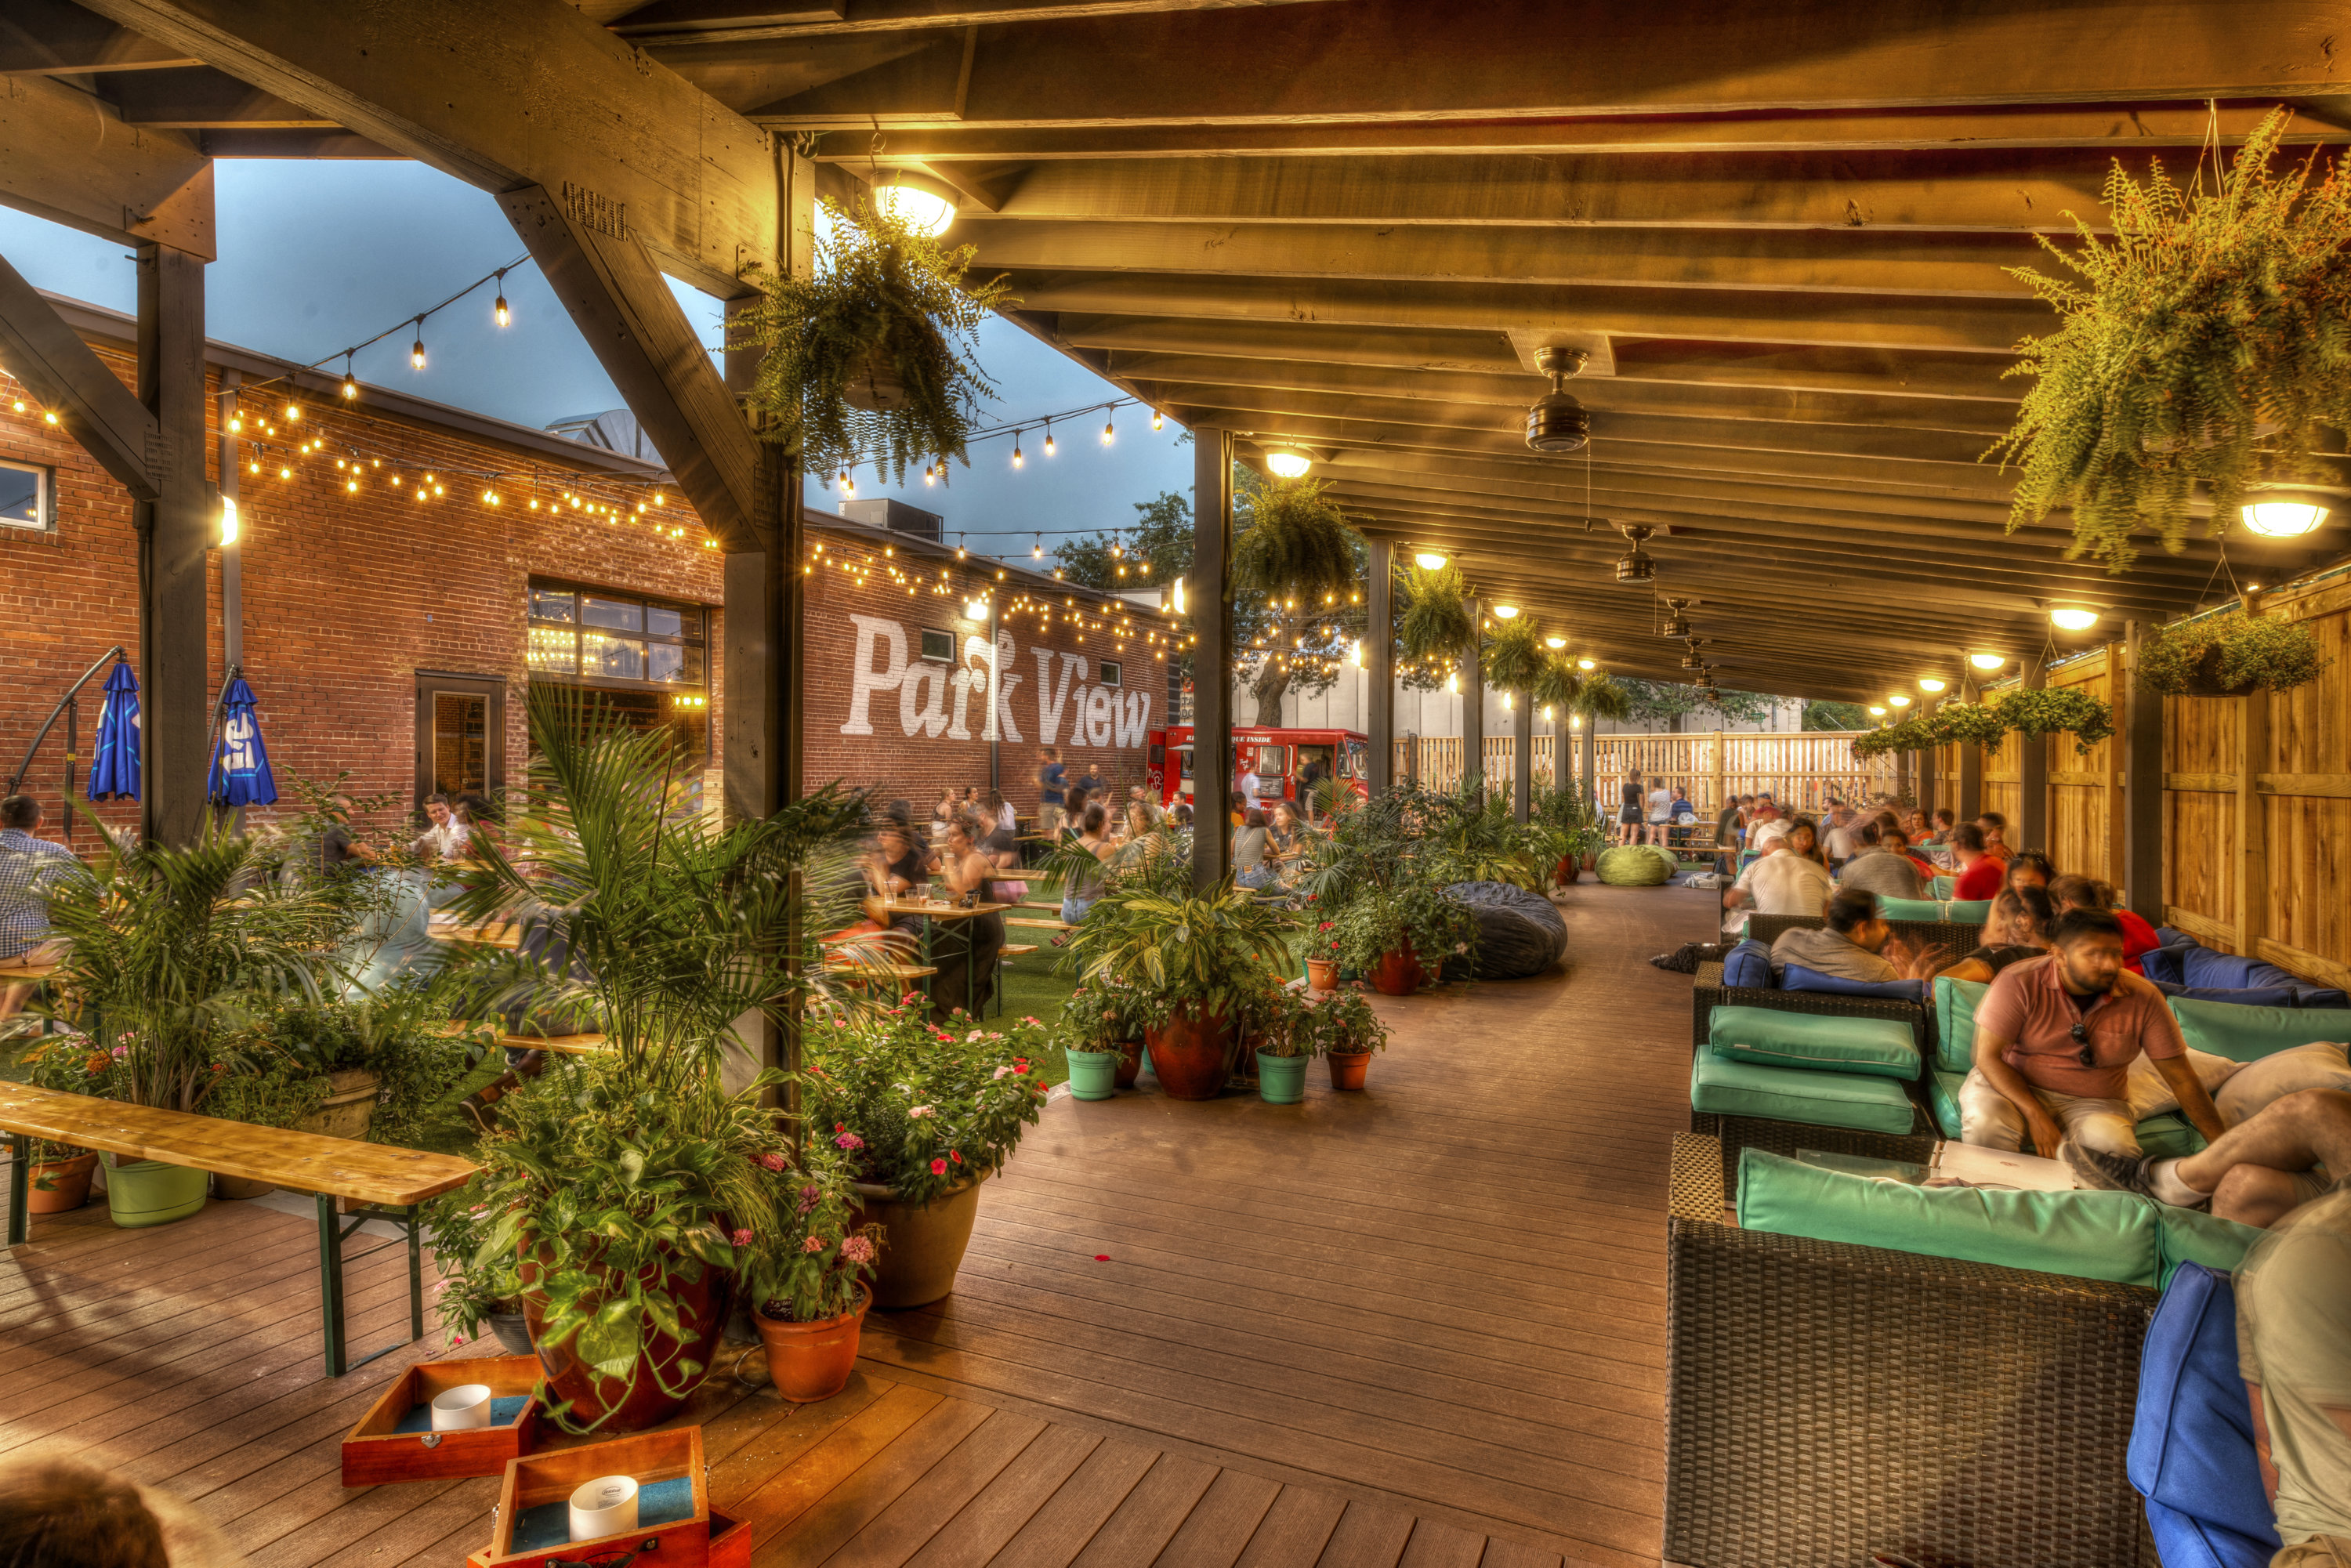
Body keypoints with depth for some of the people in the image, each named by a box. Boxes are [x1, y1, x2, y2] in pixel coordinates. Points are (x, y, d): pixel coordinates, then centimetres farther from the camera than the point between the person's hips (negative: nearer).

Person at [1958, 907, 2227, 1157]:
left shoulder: (2143, 999, -5)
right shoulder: (2018, 983, -15)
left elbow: (2181, 1078, 2)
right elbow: (1988, 1056, -16)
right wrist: (2036, 1116, -25)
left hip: (2093, 1103, 3)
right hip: (2014, 1088, -2)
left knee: (2115, 1148, -31)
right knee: (1985, 1125, -35)